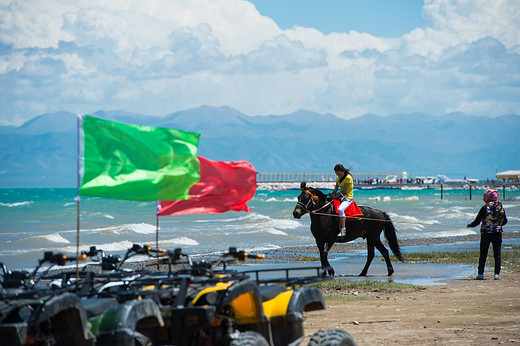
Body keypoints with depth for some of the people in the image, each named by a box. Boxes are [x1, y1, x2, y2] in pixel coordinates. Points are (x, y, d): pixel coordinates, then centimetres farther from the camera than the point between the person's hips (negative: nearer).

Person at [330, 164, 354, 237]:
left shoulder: (348, 177, -14)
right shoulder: (338, 178, 13)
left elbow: (344, 190, -17)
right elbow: (336, 188, 16)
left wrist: (336, 196, -16)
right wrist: (332, 194, -1)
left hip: (348, 198, -10)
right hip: (341, 197, 10)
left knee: (340, 209, -34)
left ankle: (343, 229, -35)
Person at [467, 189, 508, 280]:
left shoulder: (485, 208, -9)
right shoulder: (501, 207, 2)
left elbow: (477, 221, -6)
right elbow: (505, 221, 12)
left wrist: (470, 225, 13)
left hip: (486, 234, -2)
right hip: (498, 233, 3)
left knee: (483, 255, 4)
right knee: (497, 254, 6)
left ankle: (480, 273, 4)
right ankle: (497, 274, 0)